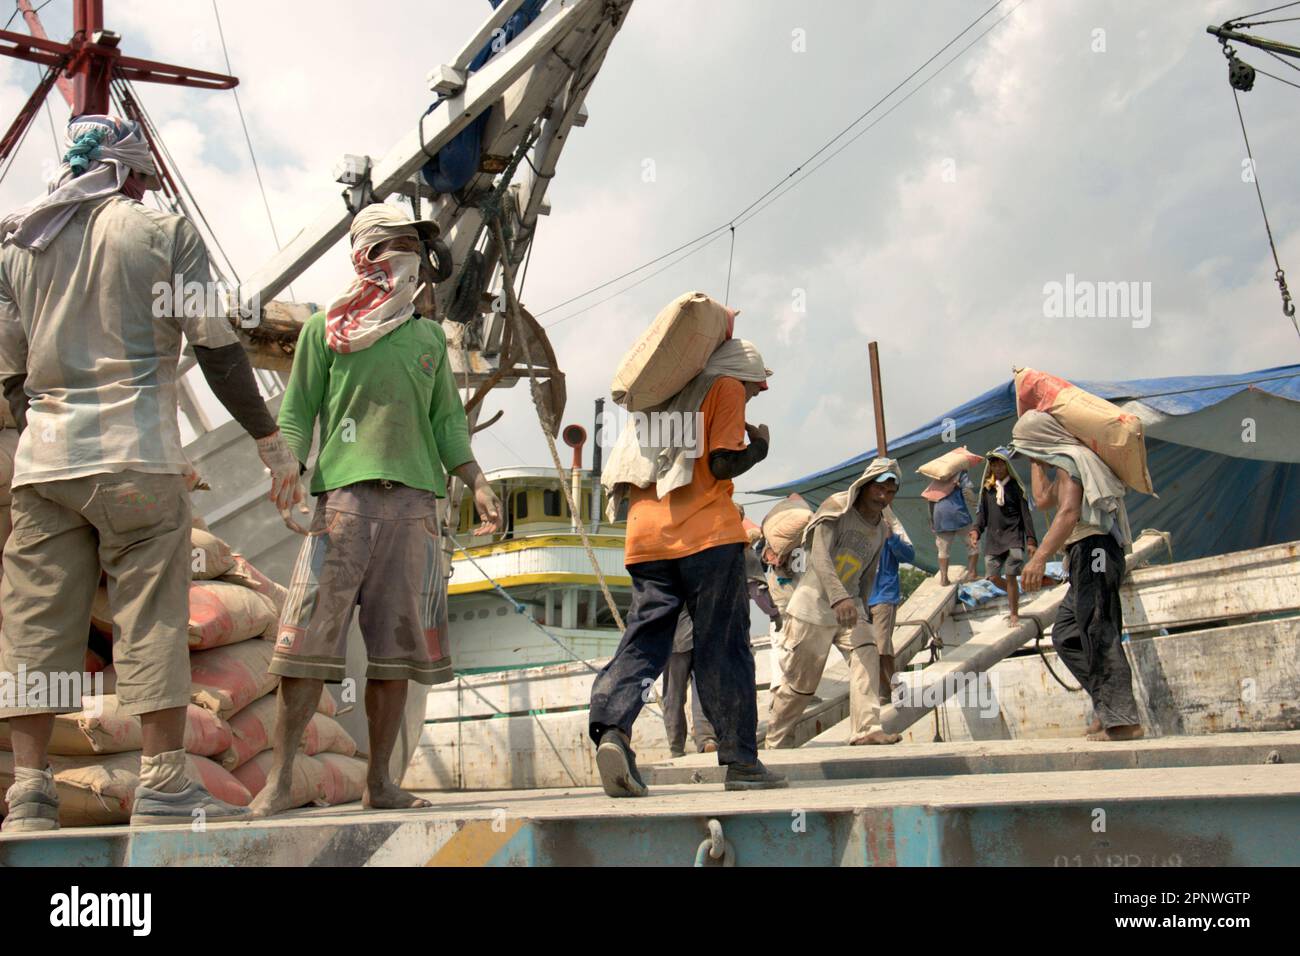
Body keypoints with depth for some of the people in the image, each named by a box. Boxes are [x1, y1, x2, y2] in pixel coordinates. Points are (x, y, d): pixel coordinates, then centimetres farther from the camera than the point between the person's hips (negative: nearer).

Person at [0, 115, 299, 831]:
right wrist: (272, 443, 3)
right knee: (151, 617, -3)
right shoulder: (164, 231, 3)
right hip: (136, 455, -4)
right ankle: (163, 784, -4)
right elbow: (217, 350, -2)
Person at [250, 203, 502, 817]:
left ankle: (379, 782, 10)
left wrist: (477, 483, 10)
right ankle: (280, 778, 0)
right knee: (310, 639, -8)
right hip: (344, 491, -3)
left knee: (397, 646, 2)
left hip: (414, 497, 3)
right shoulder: (325, 328, 11)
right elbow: (295, 414, 8)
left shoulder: (429, 334, 21)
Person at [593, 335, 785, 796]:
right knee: (722, 647, 0)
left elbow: (623, 478, 22)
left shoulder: (666, 395, 26)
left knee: (644, 638, 0)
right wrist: (758, 448, 11)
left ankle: (611, 729, -23)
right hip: (707, 534, -5)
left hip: (646, 539, 5)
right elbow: (722, 464, -5)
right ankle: (741, 760, 2)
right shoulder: (726, 387, 7)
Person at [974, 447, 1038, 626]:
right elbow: (982, 513, 10)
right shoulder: (987, 488, 9)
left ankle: (1015, 615, 1)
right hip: (993, 538, 4)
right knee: (993, 576, 1)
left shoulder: (1015, 487, -1)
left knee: (1010, 576, -10)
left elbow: (1026, 515, -2)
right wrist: (977, 530, -9)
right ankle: (1015, 594, 31)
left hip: (1013, 537, -4)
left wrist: (1031, 540, -7)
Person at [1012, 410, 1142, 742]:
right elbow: (1043, 499, 38)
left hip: (1093, 552, -11)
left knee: (1099, 637, -11)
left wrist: (1040, 557, -34)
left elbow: (1068, 513, -24)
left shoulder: (1069, 461, -9)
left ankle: (1122, 720, -12)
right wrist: (1037, 462, 37)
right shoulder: (1071, 462, 23)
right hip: (1086, 558, 11)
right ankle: (1108, 705, 11)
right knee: (1065, 635, 12)